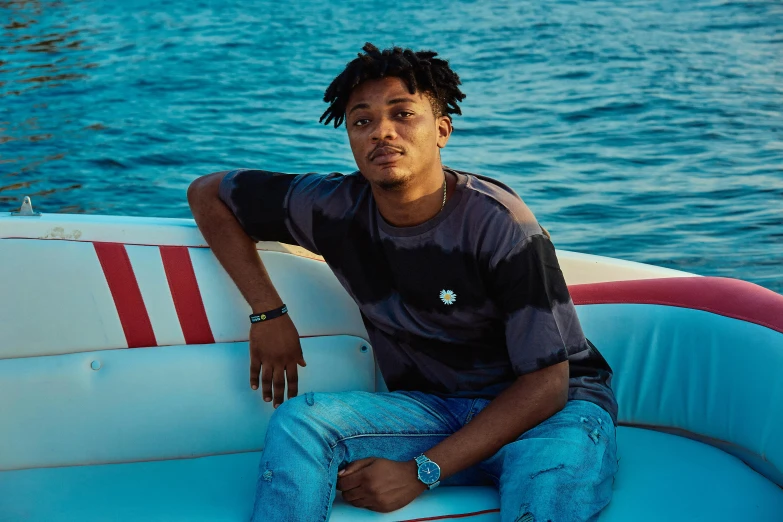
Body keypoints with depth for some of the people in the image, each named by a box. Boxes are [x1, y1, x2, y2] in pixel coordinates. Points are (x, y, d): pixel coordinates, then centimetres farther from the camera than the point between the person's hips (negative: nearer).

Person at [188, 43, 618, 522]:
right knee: (299, 420, -22)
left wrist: (421, 472, -23)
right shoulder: (335, 208, -7)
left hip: (553, 409, -4)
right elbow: (208, 194, 8)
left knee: (552, 473, -40)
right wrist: (269, 314, -1)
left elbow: (545, 383, -19)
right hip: (432, 407, 4)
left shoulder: (499, 222, -19)